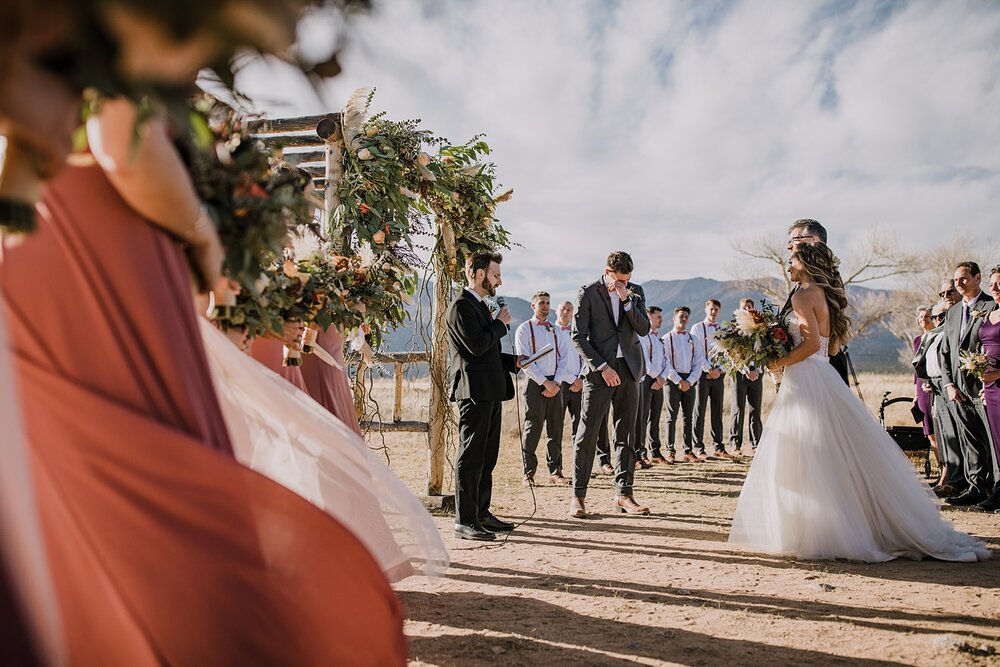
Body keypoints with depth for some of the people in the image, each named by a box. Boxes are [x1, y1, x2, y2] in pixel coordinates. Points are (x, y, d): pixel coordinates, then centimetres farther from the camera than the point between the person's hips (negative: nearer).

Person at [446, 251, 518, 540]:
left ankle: (481, 513, 24)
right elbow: (477, 345, -21)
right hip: (475, 391, -10)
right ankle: (464, 522, 0)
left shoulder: (479, 305, 21)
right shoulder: (462, 305, -10)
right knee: (470, 457, -6)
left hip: (490, 391, 10)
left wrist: (514, 362, 14)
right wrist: (500, 323, -7)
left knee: (487, 457, 14)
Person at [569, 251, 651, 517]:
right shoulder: (588, 293, -3)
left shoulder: (635, 292, 10)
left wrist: (626, 301, -10)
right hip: (600, 370, -4)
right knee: (587, 433, -4)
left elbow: (644, 329, 1)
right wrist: (602, 367, -12)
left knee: (625, 435, 7)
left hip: (629, 369, 4)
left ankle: (623, 495, 14)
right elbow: (578, 337, -7)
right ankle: (578, 496, 3)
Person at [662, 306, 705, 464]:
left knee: (688, 417, 6)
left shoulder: (693, 339, 13)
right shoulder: (667, 338, 1)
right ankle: (670, 451, 1)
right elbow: (665, 362, -5)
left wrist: (690, 381, -5)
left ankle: (689, 451, 10)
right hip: (673, 380, -4)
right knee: (672, 416, -2)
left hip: (690, 381, 4)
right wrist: (679, 381, -11)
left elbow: (699, 362, 8)